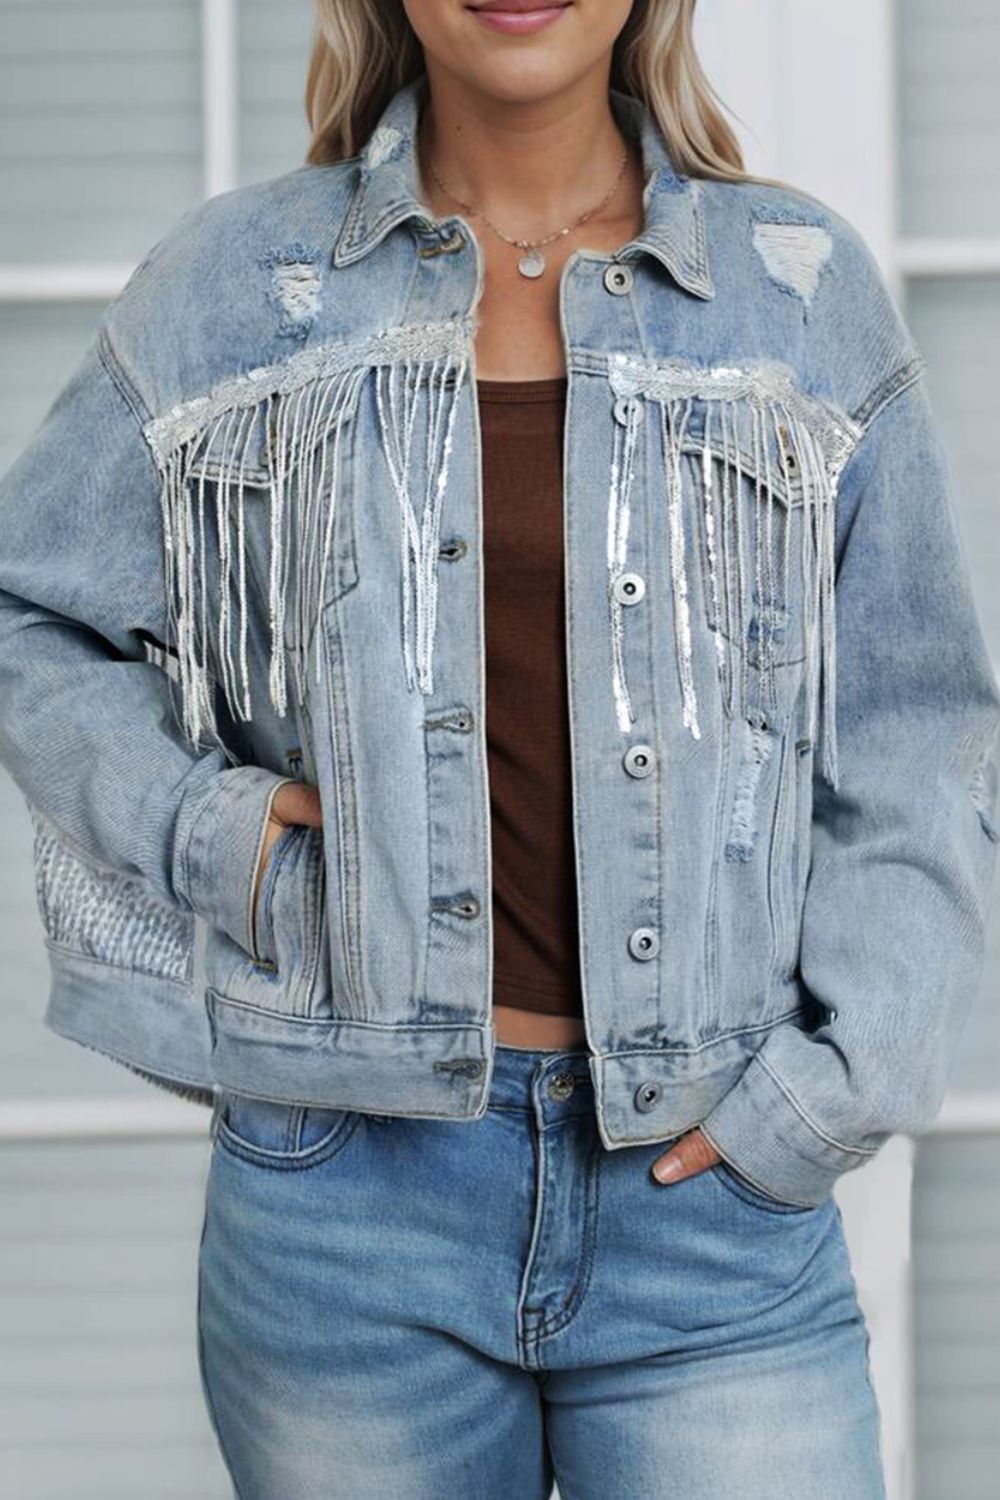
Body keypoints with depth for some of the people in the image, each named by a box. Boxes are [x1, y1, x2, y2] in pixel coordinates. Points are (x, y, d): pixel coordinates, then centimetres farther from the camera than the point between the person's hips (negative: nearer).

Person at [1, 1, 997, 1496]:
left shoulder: (807, 287, 5)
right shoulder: (235, 283, 5)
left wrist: (834, 1086, -4)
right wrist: (195, 827, -3)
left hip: (714, 1187, 0)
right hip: (347, 1179, 0)